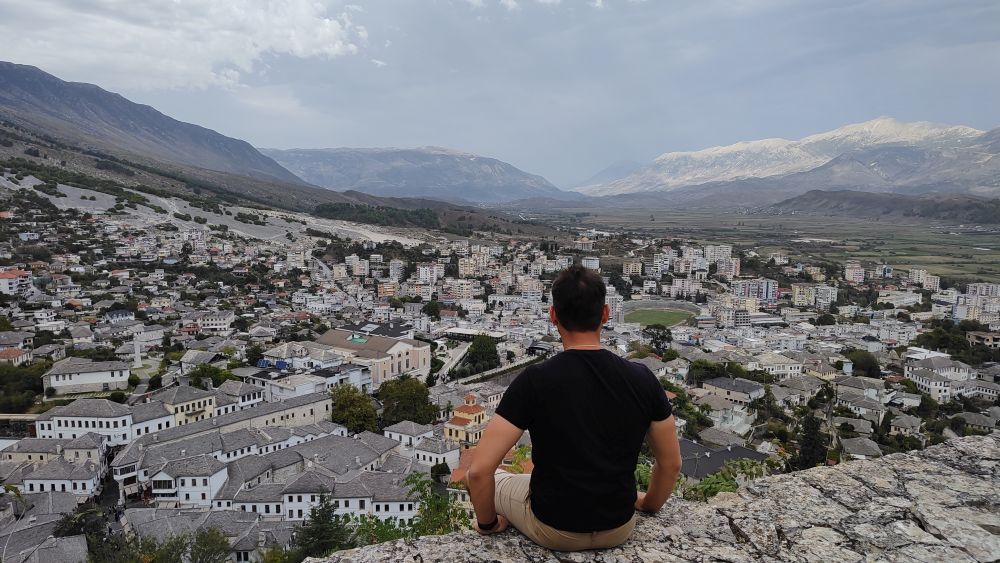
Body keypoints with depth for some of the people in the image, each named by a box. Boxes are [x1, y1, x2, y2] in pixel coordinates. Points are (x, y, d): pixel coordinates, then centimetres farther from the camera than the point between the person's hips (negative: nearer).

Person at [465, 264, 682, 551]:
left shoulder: (535, 380, -22)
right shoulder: (642, 379, -11)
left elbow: (479, 470, -22)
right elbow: (671, 462, 1)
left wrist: (487, 522, -2)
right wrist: (648, 505, 20)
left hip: (553, 530, -3)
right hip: (620, 528, 4)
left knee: (488, 480, 26)